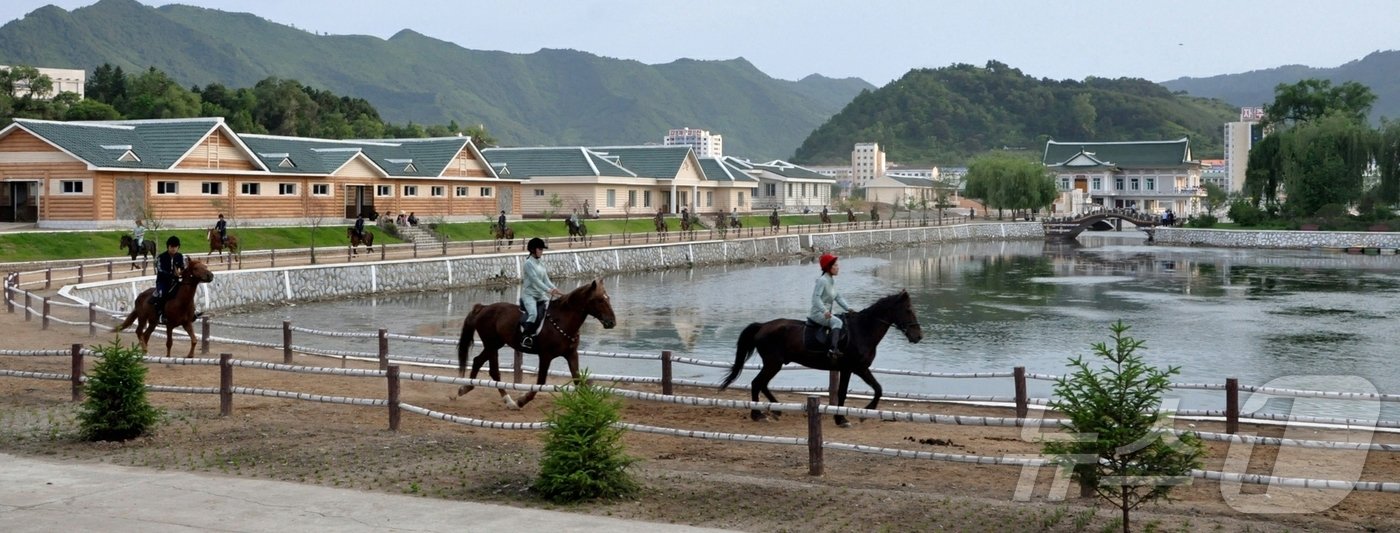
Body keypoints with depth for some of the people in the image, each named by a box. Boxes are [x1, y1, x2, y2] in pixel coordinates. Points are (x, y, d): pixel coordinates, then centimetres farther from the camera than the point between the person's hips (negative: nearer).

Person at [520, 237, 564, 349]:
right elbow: (535, 280, -19)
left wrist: (556, 289, -7)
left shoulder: (541, 264, 14)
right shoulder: (528, 263, -9)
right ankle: (525, 337, -26)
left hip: (540, 295, 8)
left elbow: (546, 280, 10)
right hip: (529, 294, -8)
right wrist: (549, 290, -26)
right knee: (533, 314, -31)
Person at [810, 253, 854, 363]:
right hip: (818, 313, -10)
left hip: (827, 313, 10)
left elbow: (838, 297, 16)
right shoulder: (822, 280, -15)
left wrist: (847, 308, 4)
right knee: (837, 322, -31)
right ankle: (834, 349, -44)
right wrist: (824, 311, -34)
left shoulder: (832, 280, 14)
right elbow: (816, 297, -23)